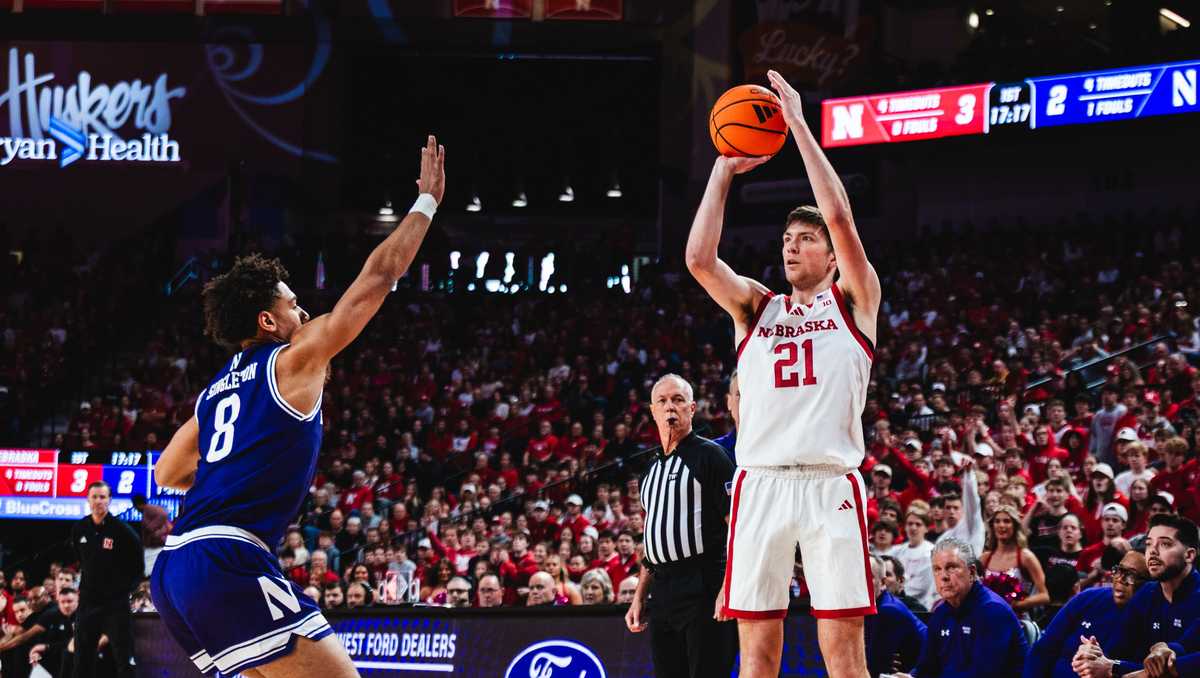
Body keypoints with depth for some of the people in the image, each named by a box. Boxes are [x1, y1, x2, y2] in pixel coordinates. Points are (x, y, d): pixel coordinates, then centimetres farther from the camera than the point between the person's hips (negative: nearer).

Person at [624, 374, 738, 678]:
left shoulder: (709, 454, -2)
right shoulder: (651, 469, 22)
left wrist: (728, 588, -19)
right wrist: (639, 597, 20)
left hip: (704, 589, -8)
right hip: (662, 594, 8)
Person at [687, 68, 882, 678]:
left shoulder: (853, 301, 12)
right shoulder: (756, 306, 20)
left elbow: (841, 218, -3)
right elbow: (699, 258, 3)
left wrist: (798, 124, -2)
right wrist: (724, 170, 5)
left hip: (830, 483, -3)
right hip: (761, 482, 3)